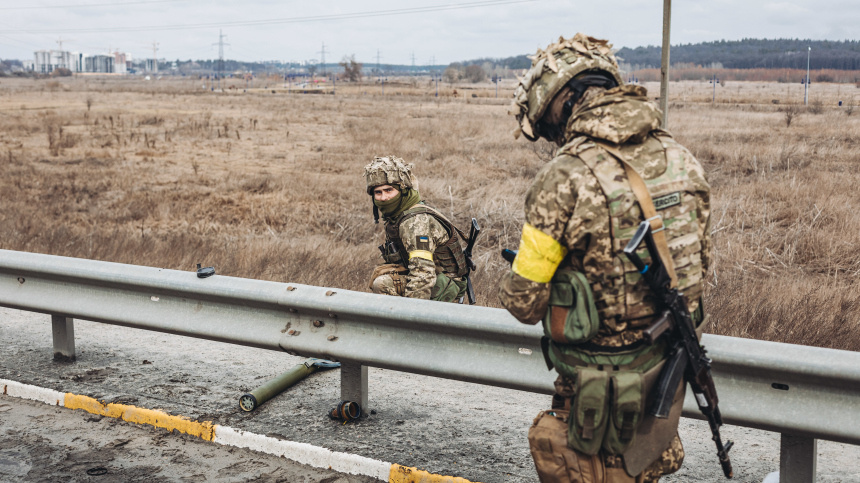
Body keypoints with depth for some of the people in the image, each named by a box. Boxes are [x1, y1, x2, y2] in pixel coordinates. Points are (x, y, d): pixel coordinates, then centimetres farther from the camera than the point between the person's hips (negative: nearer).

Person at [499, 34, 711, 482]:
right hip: (669, 375, 6)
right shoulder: (682, 159, -2)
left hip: (599, 390, -6)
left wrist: (512, 279, 9)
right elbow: (695, 265, 8)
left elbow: (525, 302, -14)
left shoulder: (565, 178, -22)